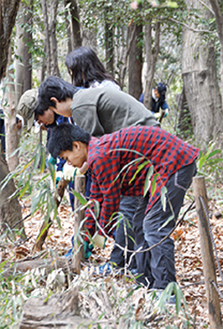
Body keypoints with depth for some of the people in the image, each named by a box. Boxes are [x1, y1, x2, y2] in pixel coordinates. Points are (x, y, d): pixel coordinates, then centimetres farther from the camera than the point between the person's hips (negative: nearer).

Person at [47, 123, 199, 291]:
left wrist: (102, 232, 1)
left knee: (155, 228, -14)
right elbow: (96, 199, 21)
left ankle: (165, 289, -14)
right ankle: (148, 285, 19)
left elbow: (111, 198, -14)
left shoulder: (101, 156, -19)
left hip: (174, 164, -11)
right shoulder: (98, 151, 14)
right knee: (141, 224, 14)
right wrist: (85, 238, 24)